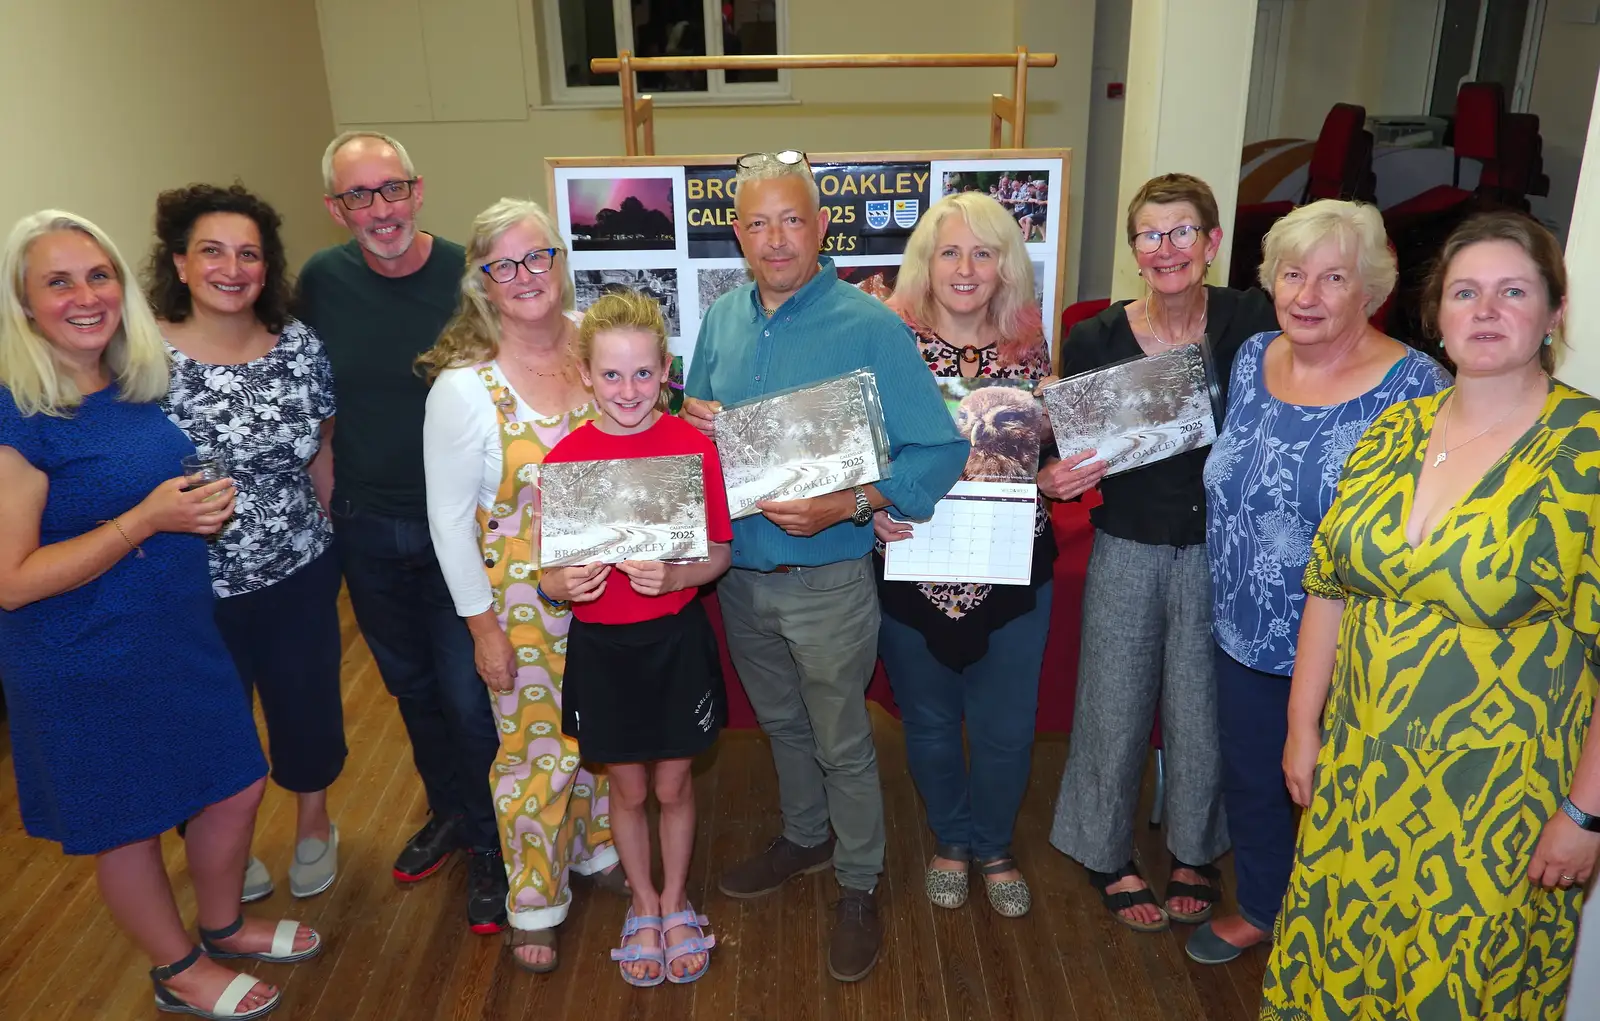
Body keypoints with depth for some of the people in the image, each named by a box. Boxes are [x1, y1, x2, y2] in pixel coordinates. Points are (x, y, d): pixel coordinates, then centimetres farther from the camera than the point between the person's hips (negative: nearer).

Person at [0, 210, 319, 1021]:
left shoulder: (135, 389, 1)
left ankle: (223, 926, 46)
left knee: (236, 788, 18)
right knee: (128, 826, 14)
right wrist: (146, 519, -27)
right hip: (86, 667, -7)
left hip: (182, 635, 7)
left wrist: (206, 506, 2)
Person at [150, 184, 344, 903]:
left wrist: (333, 544, 9)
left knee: (309, 708, 15)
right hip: (195, 591, -2)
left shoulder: (300, 346, -5)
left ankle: (313, 826, 45)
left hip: (300, 578, 2)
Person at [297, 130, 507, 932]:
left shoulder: (467, 275, -13)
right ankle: (450, 811, 43)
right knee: (411, 684, 20)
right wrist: (329, 503, 9)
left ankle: (489, 845, 25)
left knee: (469, 694, 2)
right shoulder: (322, 282, -4)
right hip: (367, 527, 4)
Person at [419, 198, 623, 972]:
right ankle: (535, 902, 34)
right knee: (537, 748, 10)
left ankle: (597, 848, 48)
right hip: (523, 601, -4)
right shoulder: (464, 387, -16)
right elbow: (449, 517, -10)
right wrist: (483, 629, -9)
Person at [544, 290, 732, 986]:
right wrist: (565, 585, -25)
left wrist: (674, 577, -23)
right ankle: (644, 905, 40)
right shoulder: (564, 458, -8)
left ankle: (676, 905, 39)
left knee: (673, 786, 15)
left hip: (676, 640, 0)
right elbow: (549, 574, -3)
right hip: (601, 646, 1)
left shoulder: (694, 446, -10)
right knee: (628, 790, 16)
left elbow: (719, 551, -4)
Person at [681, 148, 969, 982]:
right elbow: (696, 413, 15)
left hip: (826, 580, -5)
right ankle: (804, 839, 49)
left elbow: (941, 451, -19)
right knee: (781, 722, 24)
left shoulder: (871, 327, -17)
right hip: (739, 572, 6)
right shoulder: (722, 318, 2)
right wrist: (689, 419, -9)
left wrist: (842, 508, -29)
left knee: (842, 742, 11)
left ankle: (859, 885, 33)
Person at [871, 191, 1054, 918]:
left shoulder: (1028, 346, -1)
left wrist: (1053, 473, -10)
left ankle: (993, 845, 41)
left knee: (1006, 725, 12)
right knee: (929, 721, 17)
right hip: (913, 568, -1)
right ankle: (950, 839, 44)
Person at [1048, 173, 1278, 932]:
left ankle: (1194, 851, 40)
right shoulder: (1095, 340, -8)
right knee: (1115, 709, 11)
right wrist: (1061, 480, -21)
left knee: (1202, 710, 13)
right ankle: (1107, 855, 35)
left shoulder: (1251, 321, -8)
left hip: (1218, 549, 0)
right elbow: (1070, 455, -2)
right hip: (1128, 550, 0)